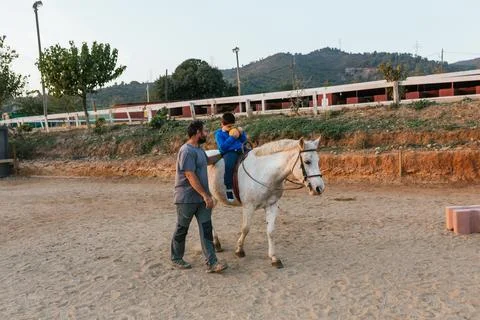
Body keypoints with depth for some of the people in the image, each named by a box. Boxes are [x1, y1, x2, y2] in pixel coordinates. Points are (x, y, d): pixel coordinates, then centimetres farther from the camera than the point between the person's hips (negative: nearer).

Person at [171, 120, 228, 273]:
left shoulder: (199, 149, 11)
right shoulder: (187, 151, -20)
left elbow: (207, 160, 34)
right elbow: (190, 176, -25)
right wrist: (206, 195, -25)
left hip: (201, 198, 8)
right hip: (187, 199, -8)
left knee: (206, 229, 3)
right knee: (182, 230, 9)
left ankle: (211, 263, 5)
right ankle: (176, 259, 27)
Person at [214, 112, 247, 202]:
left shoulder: (235, 130, 18)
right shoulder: (219, 134, 1)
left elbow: (243, 140, 22)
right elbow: (222, 147, -13)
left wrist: (241, 133, 2)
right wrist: (232, 138, -17)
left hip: (240, 150, 7)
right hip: (228, 153, -7)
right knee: (229, 166, -35)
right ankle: (229, 189, -33)